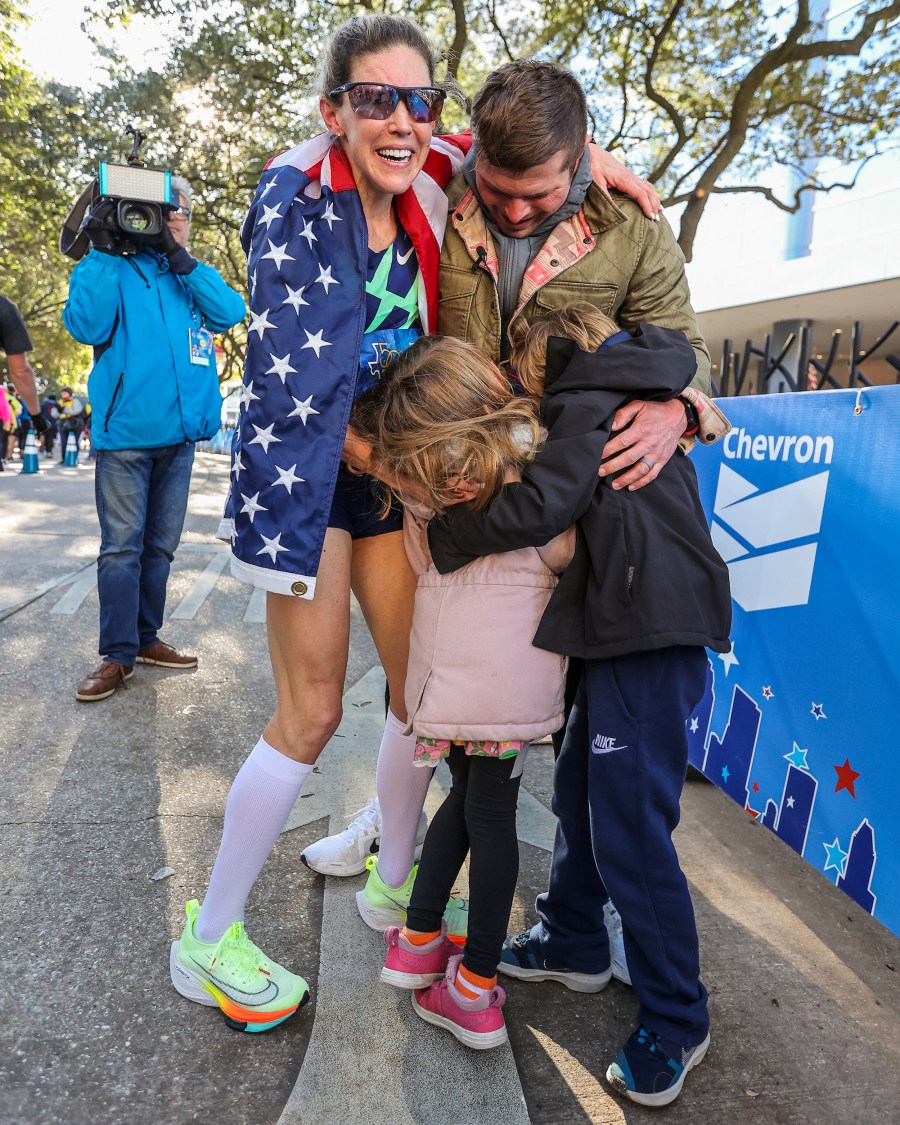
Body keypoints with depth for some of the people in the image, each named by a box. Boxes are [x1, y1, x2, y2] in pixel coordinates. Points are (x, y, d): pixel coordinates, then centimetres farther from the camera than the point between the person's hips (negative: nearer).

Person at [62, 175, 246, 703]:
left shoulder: (197, 276, 16)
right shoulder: (114, 268, 5)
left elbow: (231, 312, -4)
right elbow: (87, 324, -11)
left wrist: (178, 257, -11)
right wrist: (102, 250, -11)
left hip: (180, 432, 4)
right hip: (125, 431, -4)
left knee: (161, 545, 11)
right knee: (122, 546, -3)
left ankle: (146, 638, 22)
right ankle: (118, 654, 4)